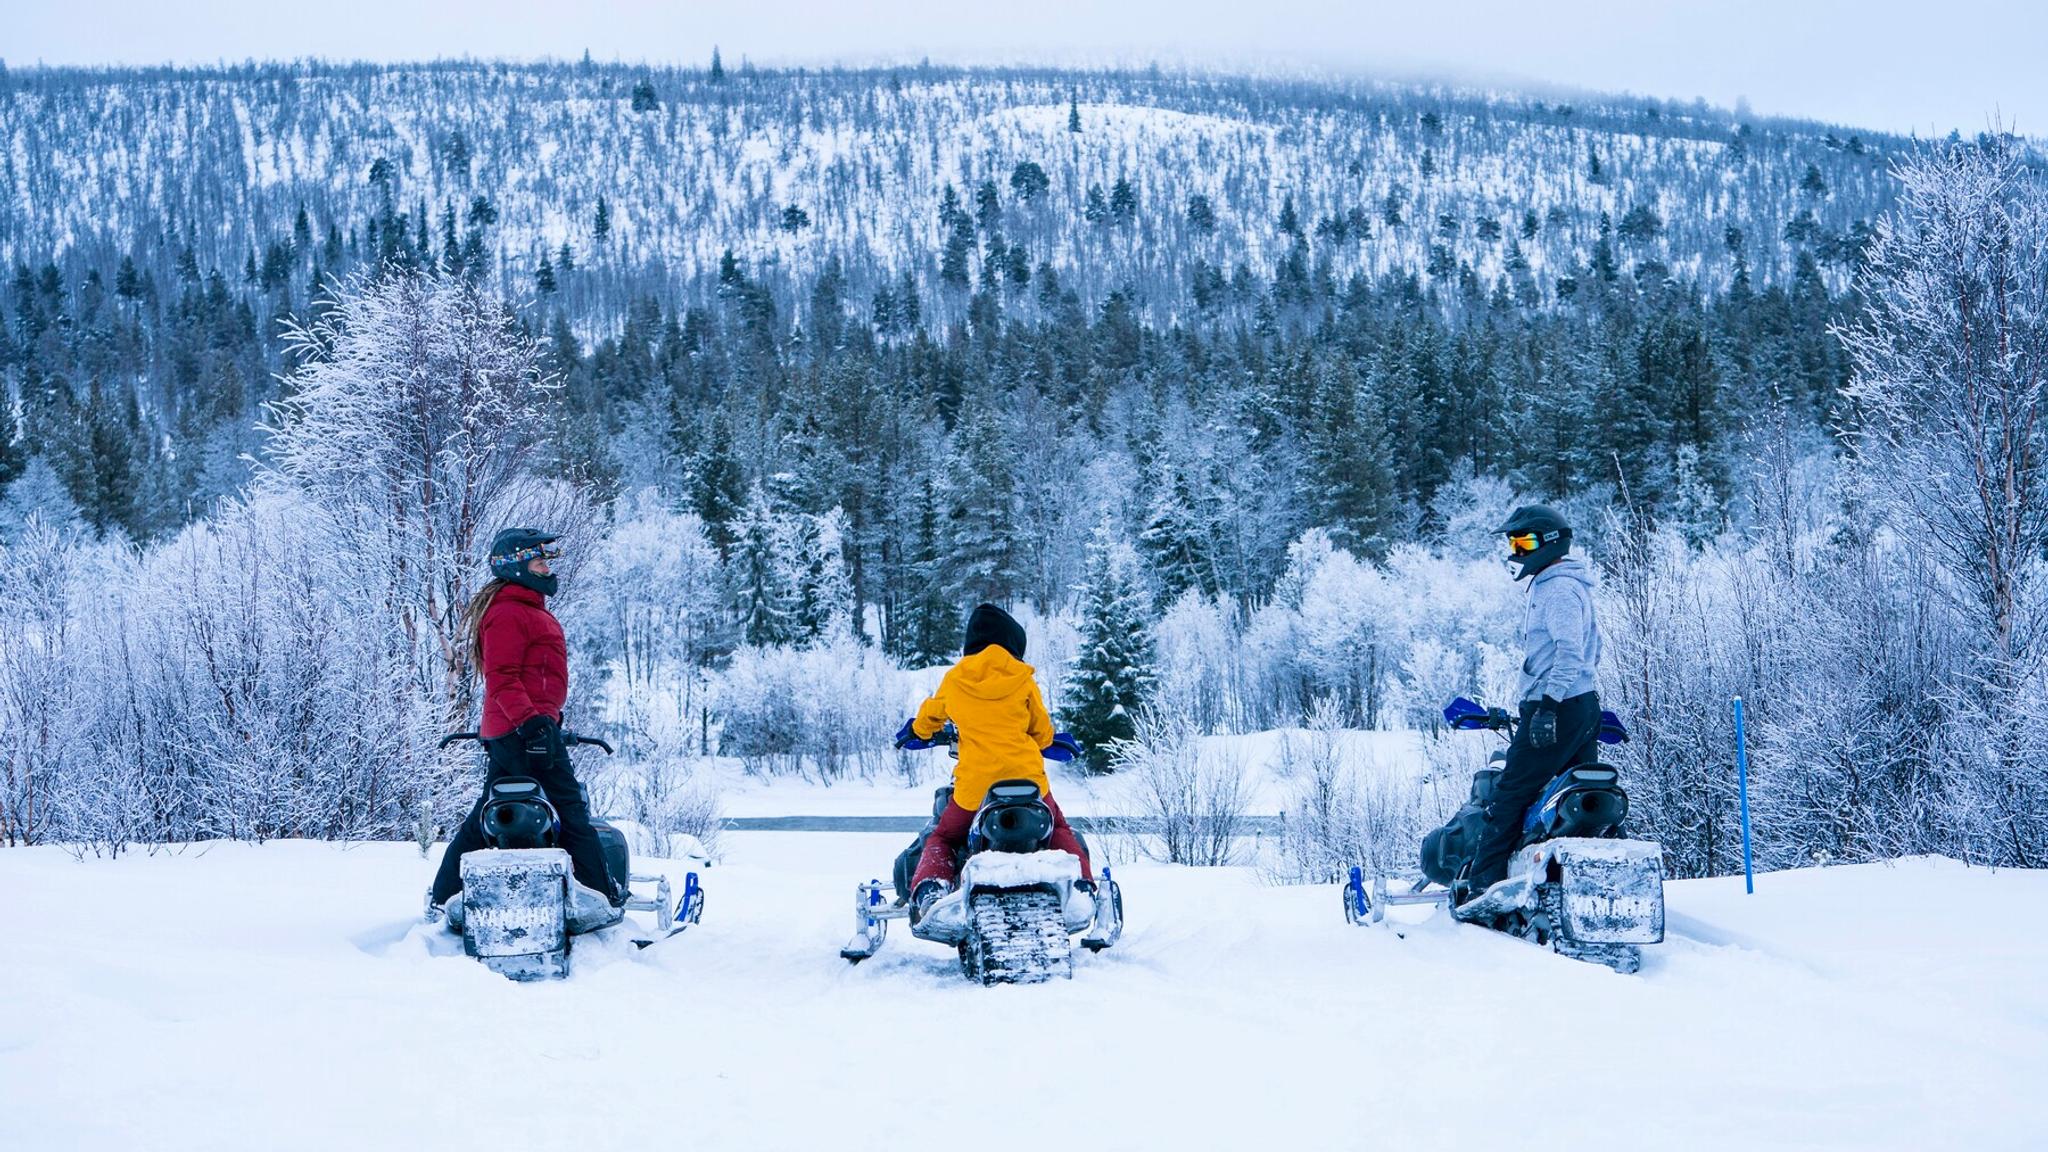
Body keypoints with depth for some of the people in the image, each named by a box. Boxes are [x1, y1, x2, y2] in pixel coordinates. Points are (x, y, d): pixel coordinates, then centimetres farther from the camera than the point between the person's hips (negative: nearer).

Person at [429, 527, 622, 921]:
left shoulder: (527, 609, 22)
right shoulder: (509, 614, -12)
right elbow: (502, 678, -20)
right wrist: (530, 720, -29)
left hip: (504, 732, 11)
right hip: (527, 729, -11)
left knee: (487, 815, 12)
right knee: (571, 810, -9)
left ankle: (443, 899, 15)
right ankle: (603, 895, -8)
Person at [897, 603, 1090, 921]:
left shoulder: (954, 679, 6)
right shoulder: (1022, 679, 4)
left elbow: (930, 714, 25)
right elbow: (1042, 732, 13)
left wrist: (918, 732, 48)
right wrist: (1052, 743, 37)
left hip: (974, 784, 0)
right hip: (1027, 777, 0)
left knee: (943, 838, 17)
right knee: (1059, 830, 24)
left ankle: (929, 886, -11)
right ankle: (1081, 884, 4)